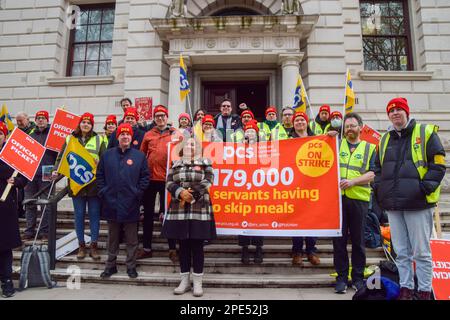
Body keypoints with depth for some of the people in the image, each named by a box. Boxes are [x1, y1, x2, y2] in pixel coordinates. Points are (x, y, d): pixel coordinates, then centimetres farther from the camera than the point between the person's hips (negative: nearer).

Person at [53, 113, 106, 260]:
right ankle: (81, 245, 19)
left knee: (94, 214, 4)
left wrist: (100, 163, -17)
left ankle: (94, 245, 14)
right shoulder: (70, 139, 9)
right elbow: (61, 157, 9)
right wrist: (56, 170, -7)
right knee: (79, 215, 7)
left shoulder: (98, 139, 5)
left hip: (94, 183, -1)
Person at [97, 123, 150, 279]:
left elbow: (145, 177, 0)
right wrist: (103, 192, 0)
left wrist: (137, 193, -6)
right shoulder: (107, 155, 6)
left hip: (130, 205, -2)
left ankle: (131, 266, 21)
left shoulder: (139, 156, 0)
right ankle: (110, 265, 28)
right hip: (111, 204, 2)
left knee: (132, 239, 8)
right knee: (112, 238, 15)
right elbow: (100, 175, 8)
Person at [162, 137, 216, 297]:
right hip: (178, 210, 3)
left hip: (199, 210, -2)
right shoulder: (175, 164, 14)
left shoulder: (205, 163, 7)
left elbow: (207, 182, -6)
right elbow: (169, 183, 4)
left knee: (197, 245, 0)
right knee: (183, 245, 8)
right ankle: (184, 281, 18)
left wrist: (192, 195, -12)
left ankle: (197, 282, 10)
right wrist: (181, 192, -14)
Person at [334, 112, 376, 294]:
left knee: (358, 240, 8)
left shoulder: (369, 148, 11)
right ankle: (341, 277, 13)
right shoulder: (336, 144, 13)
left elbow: (372, 174, 1)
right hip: (337, 197, 0)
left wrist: (352, 181, -15)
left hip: (359, 198, 0)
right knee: (339, 239, 3)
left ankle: (358, 277, 21)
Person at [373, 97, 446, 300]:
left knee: (421, 251, 2)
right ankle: (406, 288, 22)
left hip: (417, 202, -5)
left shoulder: (426, 133, 3)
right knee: (401, 252, 11)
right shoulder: (384, 140, 17)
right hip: (393, 204, 5)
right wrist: (378, 189, 10)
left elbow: (438, 164, -3)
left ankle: (425, 291, 14)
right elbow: (378, 168, 23)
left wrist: (426, 187, -13)